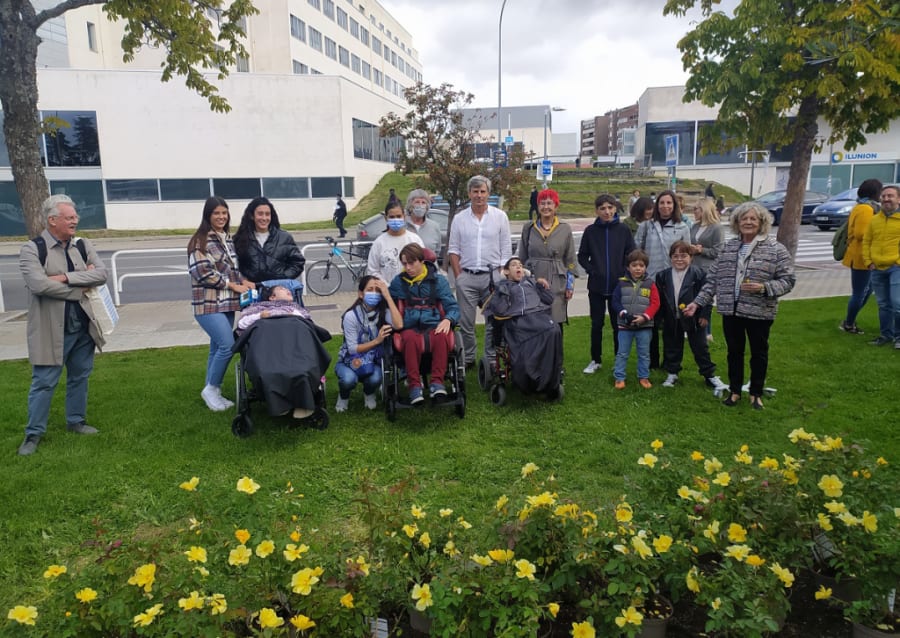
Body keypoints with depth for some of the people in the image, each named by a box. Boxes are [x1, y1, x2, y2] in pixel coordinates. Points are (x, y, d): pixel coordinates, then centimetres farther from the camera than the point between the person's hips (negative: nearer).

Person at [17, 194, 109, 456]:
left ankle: (76, 421, 34)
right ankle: (34, 434, 16)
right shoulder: (32, 249, -8)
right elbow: (39, 284, -22)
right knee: (44, 382, 3)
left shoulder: (83, 246, 6)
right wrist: (79, 289, -13)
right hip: (52, 330, -5)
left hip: (83, 327, 5)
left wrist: (66, 277, -18)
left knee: (80, 377, 17)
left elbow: (101, 273, -8)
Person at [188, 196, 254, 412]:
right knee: (228, 345, -15)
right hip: (208, 304, -7)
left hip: (227, 303, 7)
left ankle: (213, 392, 20)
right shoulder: (200, 241, -8)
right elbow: (202, 273, -15)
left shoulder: (228, 239, 14)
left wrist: (244, 281, 0)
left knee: (218, 348, 10)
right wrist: (233, 285, -12)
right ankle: (211, 388, 3)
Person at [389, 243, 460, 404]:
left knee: (442, 336, -37)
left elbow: (453, 306, 6)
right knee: (411, 339, -37)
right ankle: (414, 385, -30)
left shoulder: (438, 280, 11)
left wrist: (448, 320, -13)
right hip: (410, 327, 0)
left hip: (434, 326, 0)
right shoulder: (399, 281, 14)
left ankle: (437, 382, -29)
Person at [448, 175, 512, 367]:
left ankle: (491, 358, 11)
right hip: (466, 277, 1)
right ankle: (468, 358, 15)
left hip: (492, 276, -1)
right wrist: (458, 277, -1)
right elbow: (453, 250, 8)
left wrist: (503, 277, -2)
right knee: (466, 322, 3)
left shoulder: (500, 216, 6)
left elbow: (506, 250, 5)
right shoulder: (459, 218, 8)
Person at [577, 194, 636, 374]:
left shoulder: (623, 230, -2)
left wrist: (624, 272, -7)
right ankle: (596, 360, 20)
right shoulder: (590, 231, -2)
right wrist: (591, 270, -8)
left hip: (618, 285, 0)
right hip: (596, 286, 0)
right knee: (596, 324, 8)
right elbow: (582, 256, 5)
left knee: (617, 324, 8)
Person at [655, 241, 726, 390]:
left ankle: (710, 376, 18)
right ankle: (672, 373, 29)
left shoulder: (698, 274, -11)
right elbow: (660, 298, 4)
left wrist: (704, 315, -11)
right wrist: (661, 316, 3)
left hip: (694, 318, -3)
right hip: (672, 320, 3)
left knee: (700, 348, 6)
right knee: (672, 348, 14)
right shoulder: (663, 276, -1)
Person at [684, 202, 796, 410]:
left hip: (759, 313, -3)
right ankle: (735, 391, 29)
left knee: (759, 353, 12)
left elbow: (788, 280, -7)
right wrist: (698, 302, 1)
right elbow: (713, 279, 7)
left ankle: (756, 394, 28)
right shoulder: (727, 248, 6)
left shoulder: (776, 250, -6)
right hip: (731, 310, 3)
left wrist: (764, 287, -23)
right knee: (734, 351, 14)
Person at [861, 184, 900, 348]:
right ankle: (886, 334, 24)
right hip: (877, 269, 5)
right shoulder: (874, 220, 10)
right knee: (883, 305, 13)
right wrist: (868, 262, 1)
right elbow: (866, 242, 12)